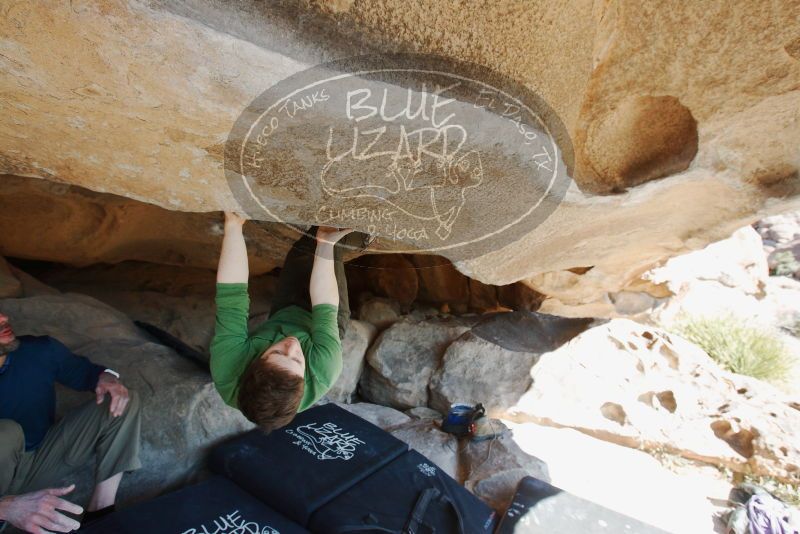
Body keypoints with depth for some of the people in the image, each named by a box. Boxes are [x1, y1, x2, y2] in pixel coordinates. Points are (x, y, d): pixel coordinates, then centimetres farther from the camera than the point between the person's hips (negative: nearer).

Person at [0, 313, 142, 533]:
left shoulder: (40, 350, -14)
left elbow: (84, 371, 5)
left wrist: (106, 377, -20)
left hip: (44, 457, 5)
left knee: (124, 400, -13)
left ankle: (99, 510, -18)